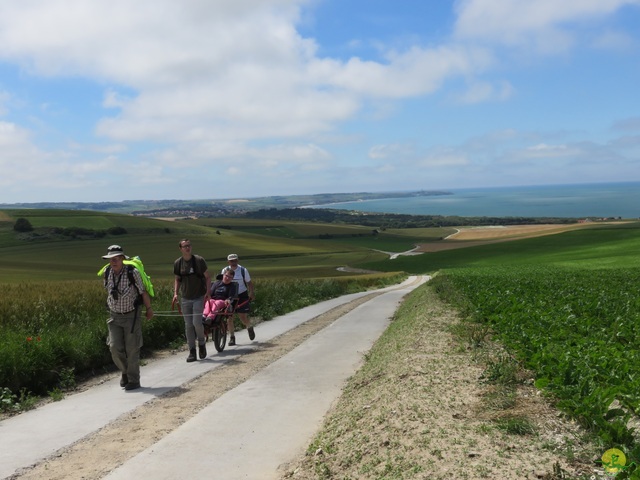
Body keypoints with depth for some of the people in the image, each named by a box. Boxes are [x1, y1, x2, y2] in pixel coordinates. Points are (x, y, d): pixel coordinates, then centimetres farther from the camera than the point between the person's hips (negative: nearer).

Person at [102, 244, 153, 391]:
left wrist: (149, 309, 3)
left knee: (132, 349, 0)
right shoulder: (107, 272, -4)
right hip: (114, 316, 4)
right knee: (115, 347, -3)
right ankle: (125, 371, 23)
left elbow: (143, 292, -6)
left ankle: (134, 380, 12)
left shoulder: (133, 273, -17)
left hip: (131, 315, -4)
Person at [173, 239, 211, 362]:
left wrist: (208, 292, -12)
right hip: (185, 298, 3)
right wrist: (175, 293, 1)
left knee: (197, 322, -12)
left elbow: (208, 277, -1)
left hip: (199, 297, -3)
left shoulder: (198, 260, -7)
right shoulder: (177, 263, 3)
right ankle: (192, 352, 10)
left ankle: (202, 343, 16)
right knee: (188, 325, 3)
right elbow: (177, 279, 15)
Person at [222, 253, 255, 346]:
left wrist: (251, 293, -8)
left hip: (242, 296, -2)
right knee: (229, 317, -4)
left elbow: (249, 283, 3)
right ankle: (232, 338, 7)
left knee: (243, 317, -2)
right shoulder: (225, 271, 0)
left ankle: (249, 328, 31)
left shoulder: (243, 270, -4)